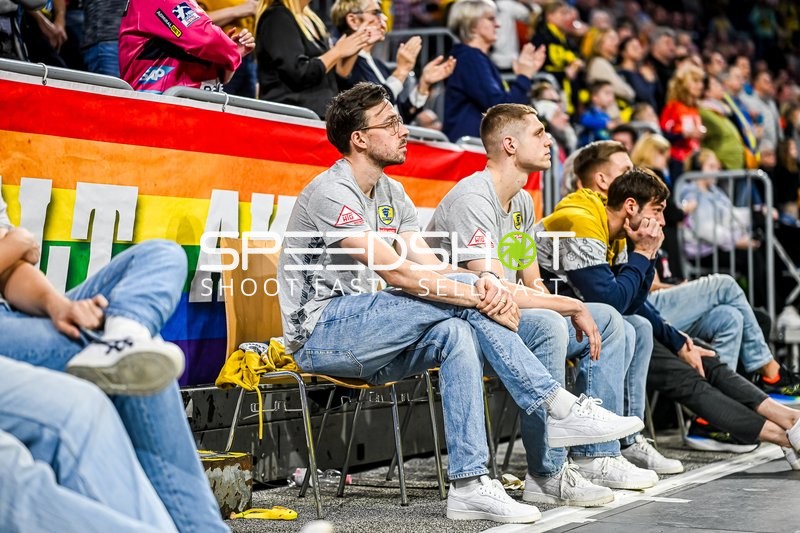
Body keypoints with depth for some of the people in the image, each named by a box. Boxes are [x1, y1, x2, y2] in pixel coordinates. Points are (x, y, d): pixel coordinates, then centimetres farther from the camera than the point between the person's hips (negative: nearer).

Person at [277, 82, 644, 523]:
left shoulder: (392, 194, 14)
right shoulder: (330, 193, -16)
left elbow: (431, 266, 2)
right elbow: (397, 274, -24)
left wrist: (485, 285, -20)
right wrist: (477, 296, -24)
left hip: (366, 339, 8)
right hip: (319, 335, -8)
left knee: (455, 333, -24)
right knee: (463, 297, -23)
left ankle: (470, 485, -29)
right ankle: (561, 408, -19)